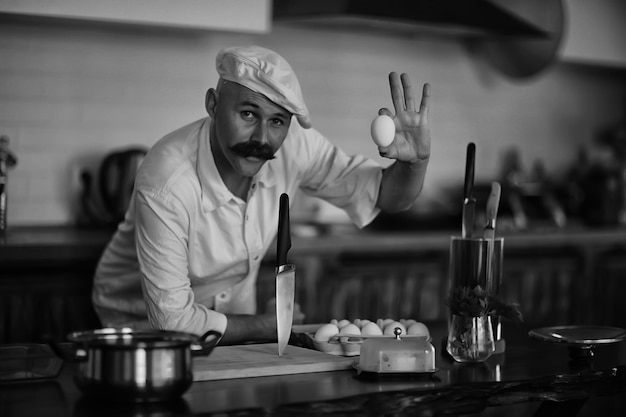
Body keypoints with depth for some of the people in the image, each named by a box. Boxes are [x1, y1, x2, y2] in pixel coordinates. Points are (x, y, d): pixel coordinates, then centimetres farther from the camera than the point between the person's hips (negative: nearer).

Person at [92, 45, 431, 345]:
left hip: (233, 318, 4)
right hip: (146, 323, -4)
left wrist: (416, 159, -30)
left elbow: (384, 196, -8)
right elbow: (173, 319, -26)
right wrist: (272, 327, -17)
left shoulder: (293, 145, -19)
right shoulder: (166, 184, -33)